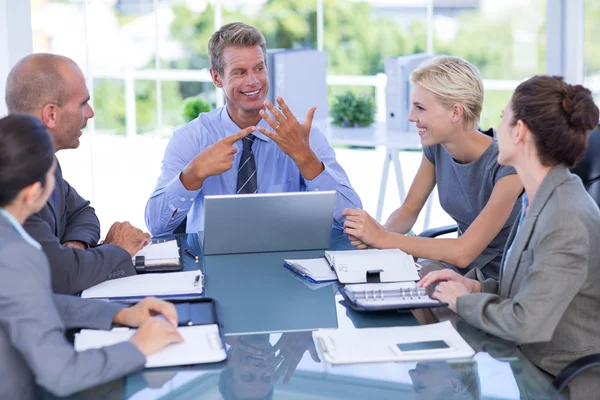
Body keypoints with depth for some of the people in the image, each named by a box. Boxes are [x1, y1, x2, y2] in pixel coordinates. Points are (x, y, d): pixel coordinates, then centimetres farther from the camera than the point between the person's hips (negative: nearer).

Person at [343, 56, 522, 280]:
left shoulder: (506, 165, -24)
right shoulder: (436, 147, -4)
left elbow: (463, 252, -28)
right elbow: (409, 209, 5)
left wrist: (382, 238, -26)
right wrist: (378, 232, -18)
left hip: (503, 280, -6)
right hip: (457, 267, 6)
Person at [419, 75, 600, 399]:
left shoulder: (568, 220, -24)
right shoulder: (541, 199, 6)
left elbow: (526, 323, -27)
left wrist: (463, 301, -12)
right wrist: (477, 287, 1)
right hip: (530, 367, 8)